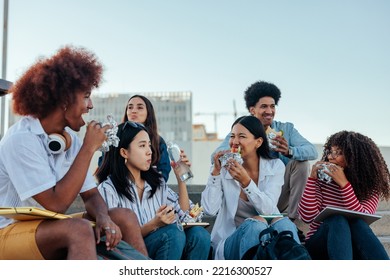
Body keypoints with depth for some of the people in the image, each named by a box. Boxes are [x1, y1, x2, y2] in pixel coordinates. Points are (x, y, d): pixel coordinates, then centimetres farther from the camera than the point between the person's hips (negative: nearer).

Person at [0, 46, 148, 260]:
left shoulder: (70, 138, 3)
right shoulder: (21, 139, -20)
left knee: (125, 217, -5)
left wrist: (103, 217, -20)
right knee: (80, 230, -33)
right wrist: (89, 148, -21)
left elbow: (91, 194, 4)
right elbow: (56, 204, -25)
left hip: (50, 229, 8)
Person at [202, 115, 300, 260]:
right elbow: (210, 210, -11)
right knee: (255, 224, -33)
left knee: (283, 223, -31)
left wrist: (245, 181, -27)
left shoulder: (275, 166, 1)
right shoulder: (223, 168, 1)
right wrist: (216, 171, -14)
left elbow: (268, 210, -14)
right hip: (231, 239, -1)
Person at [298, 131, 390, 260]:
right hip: (319, 245, -1)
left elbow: (361, 219, -17)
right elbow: (307, 216, -11)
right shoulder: (322, 179, 0)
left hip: (352, 246, 1)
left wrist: (344, 184, -23)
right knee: (337, 219, -32)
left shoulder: (370, 186, 1)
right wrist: (312, 178, -14)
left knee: (358, 223, -31)